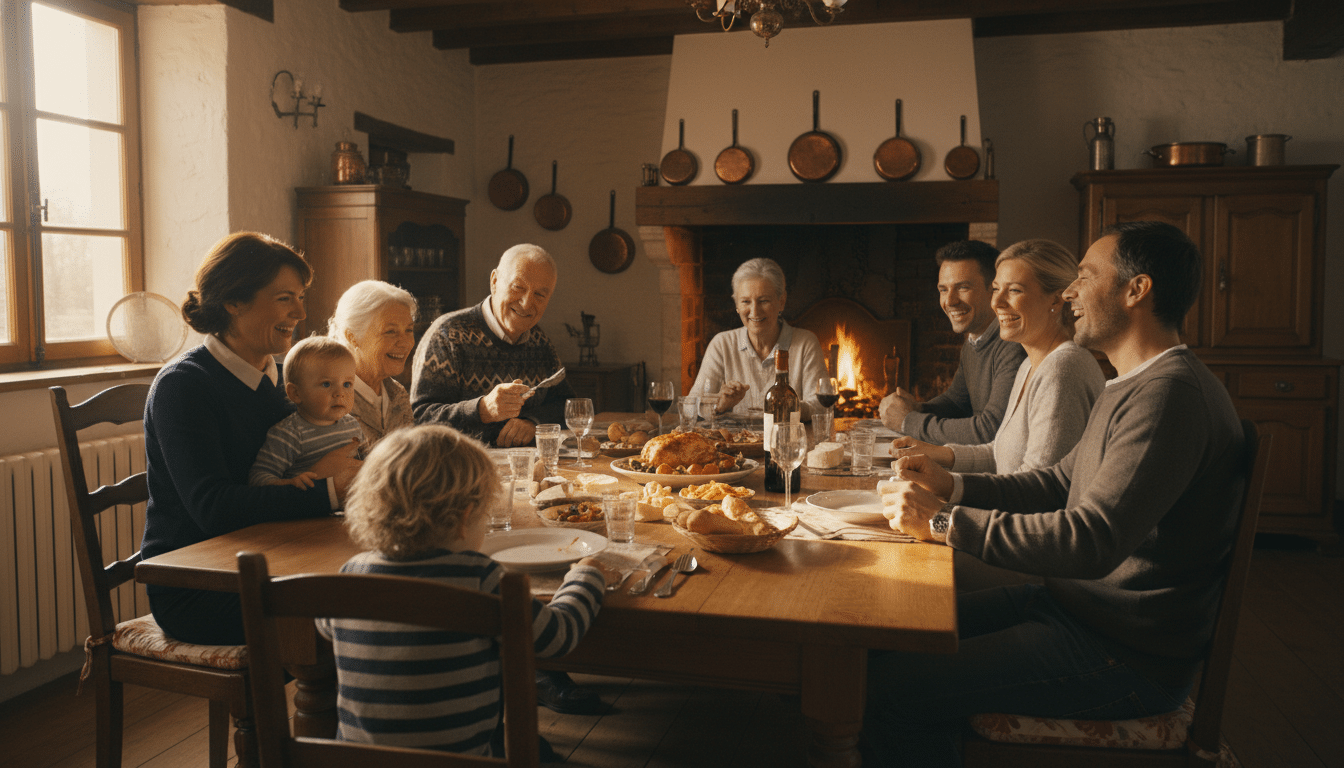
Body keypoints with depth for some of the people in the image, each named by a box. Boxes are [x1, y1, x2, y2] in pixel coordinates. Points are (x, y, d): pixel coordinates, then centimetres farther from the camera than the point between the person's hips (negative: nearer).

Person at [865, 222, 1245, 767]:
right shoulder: (1134, 386, 15)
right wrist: (953, 486, 5)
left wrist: (945, 521, -24)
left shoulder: (1170, 393, -23)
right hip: (1079, 607, 11)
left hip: (1128, 656, -11)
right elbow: (1061, 482, 20)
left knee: (891, 686, -17)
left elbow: (1092, 542, -31)